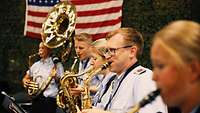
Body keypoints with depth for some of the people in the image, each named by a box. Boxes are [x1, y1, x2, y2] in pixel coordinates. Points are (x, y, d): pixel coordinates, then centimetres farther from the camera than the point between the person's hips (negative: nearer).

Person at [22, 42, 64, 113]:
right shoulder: (35, 65, 15)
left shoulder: (56, 64, -1)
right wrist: (25, 82, 0)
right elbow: (25, 78, 23)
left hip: (49, 99, -5)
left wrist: (55, 77, -24)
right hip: (36, 99, 5)